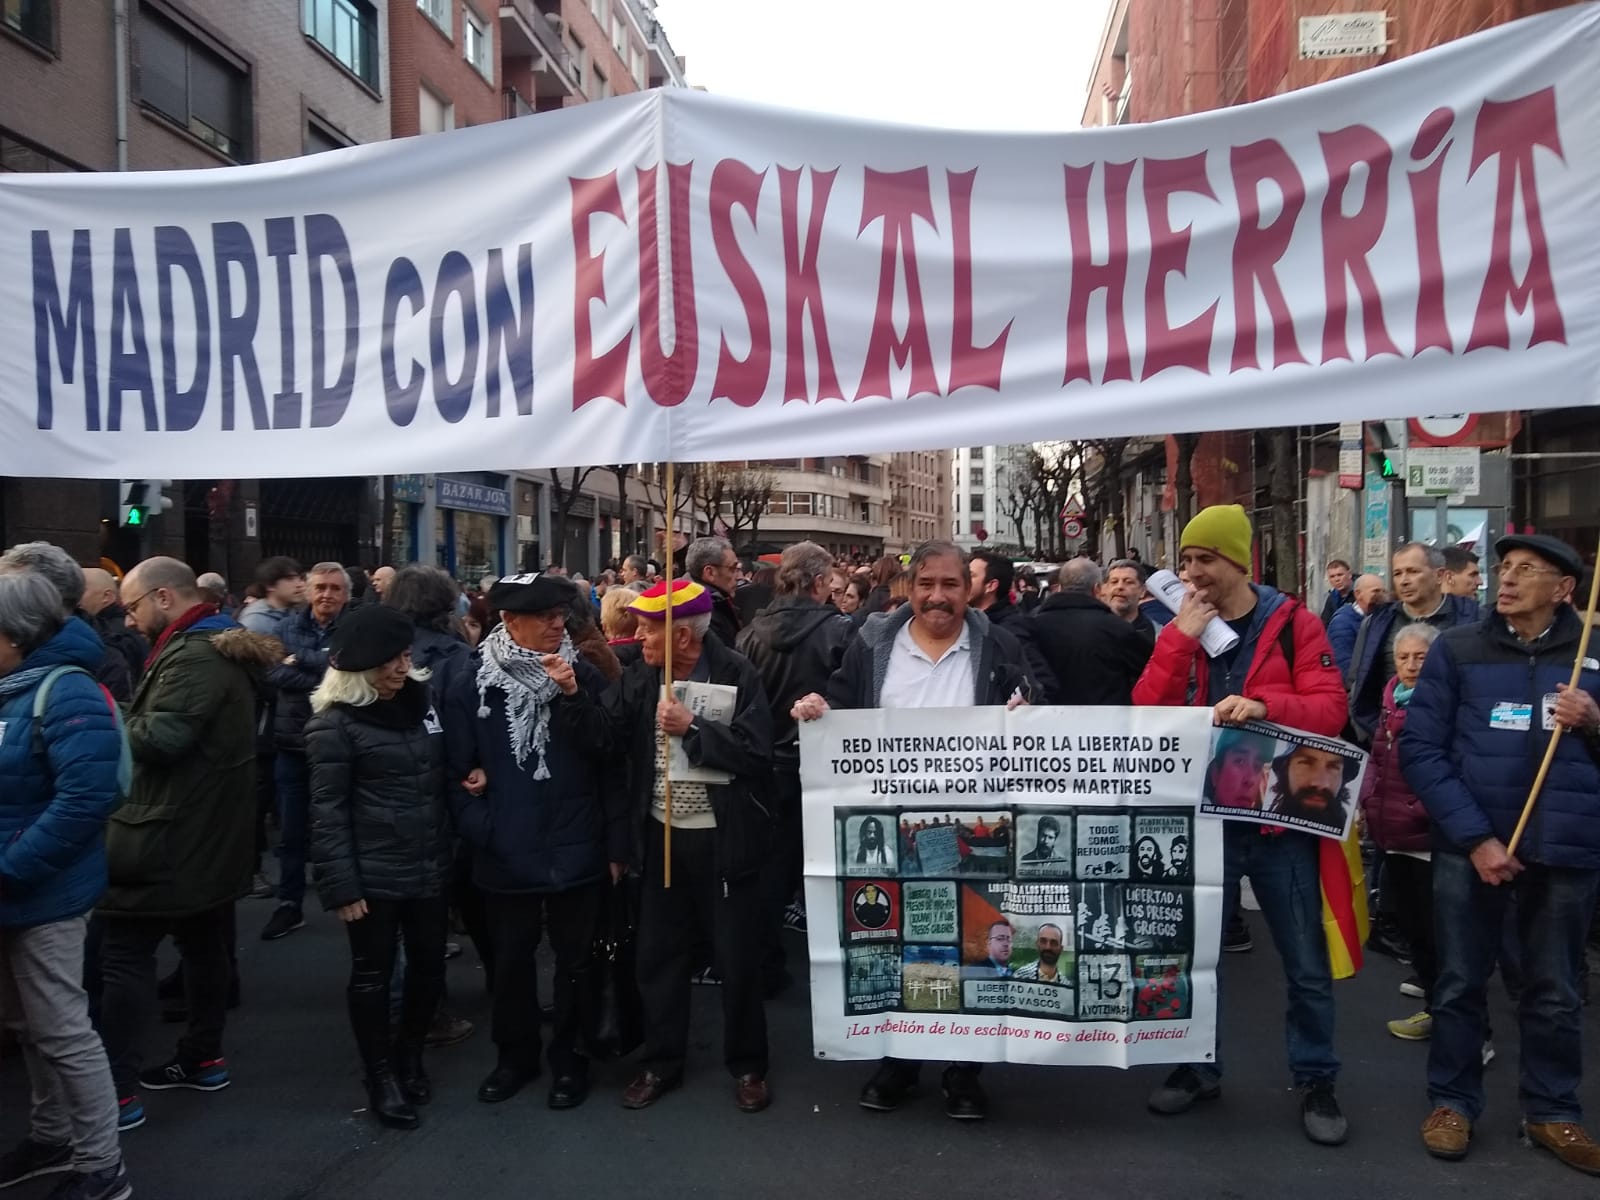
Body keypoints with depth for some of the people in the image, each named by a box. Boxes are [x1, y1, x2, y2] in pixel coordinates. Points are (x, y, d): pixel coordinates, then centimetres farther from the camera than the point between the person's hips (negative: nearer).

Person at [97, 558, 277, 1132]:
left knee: (123, 954, -2)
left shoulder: (192, 656, -20)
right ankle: (204, 1057, 29)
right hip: (213, 832, 10)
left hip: (168, 835, -10)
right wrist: (130, 725, 4)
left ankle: (118, 1092, 3)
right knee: (206, 945, 17)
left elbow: (159, 738, -27)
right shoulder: (226, 647, 13)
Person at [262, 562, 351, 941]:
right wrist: (326, 682, -19)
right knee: (291, 832, 13)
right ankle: (289, 905, 25)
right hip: (293, 743, 3)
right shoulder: (288, 628, 3)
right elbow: (274, 674, -10)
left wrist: (300, 660, -12)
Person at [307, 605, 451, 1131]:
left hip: (429, 869, 5)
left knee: (429, 967, 14)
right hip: (374, 875, -5)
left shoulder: (422, 700, 6)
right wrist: (341, 885, -14)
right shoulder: (336, 723, -10)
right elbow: (328, 811, -11)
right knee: (373, 976, 9)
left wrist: (459, 827, 7)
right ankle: (381, 1077, 27)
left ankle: (409, 1057, 37)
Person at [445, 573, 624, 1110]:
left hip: (577, 851, 0)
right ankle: (514, 1055, 36)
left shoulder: (584, 678, -1)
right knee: (511, 961, 16)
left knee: (575, 961, 12)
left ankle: (570, 1059, 30)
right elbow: (457, 771, -2)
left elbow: (608, 758, -7)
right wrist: (481, 833, -11)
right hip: (506, 856, 0)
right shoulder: (472, 687, -2)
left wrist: (573, 697, -19)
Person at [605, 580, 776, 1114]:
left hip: (724, 838, -4)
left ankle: (747, 1065, 27)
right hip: (661, 836, 4)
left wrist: (691, 728, -23)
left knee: (737, 958, 8)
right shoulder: (640, 676, 1)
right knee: (658, 954, 14)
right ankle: (661, 1060, 32)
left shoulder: (737, 674, -13)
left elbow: (756, 753, -21)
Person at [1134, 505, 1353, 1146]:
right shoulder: (1181, 629, 4)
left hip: (1282, 818, -2)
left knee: (1306, 963, 9)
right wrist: (1182, 637, -15)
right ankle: (1198, 1067, 30)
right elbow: (1147, 713, -7)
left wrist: (1262, 706, -30)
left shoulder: (1294, 624, -4)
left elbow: (1330, 709, -12)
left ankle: (1316, 1081, 27)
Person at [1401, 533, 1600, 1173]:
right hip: (1470, 845, -1)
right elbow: (1420, 750, -6)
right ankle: (1452, 1100, 24)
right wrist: (1474, 836, -13)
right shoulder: (1456, 649, 0)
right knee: (1461, 983, 9)